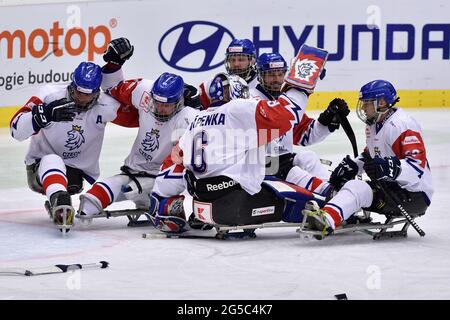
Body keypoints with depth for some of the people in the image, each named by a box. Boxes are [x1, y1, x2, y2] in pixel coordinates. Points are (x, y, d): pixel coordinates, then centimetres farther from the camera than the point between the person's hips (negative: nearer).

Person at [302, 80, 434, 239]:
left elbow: (418, 164, -26)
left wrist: (392, 168, -42)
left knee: (358, 189, -30)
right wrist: (352, 165, 11)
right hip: (390, 185, 11)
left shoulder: (402, 125, -18)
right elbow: (371, 154, 29)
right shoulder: (375, 124, 14)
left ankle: (327, 220, -53)